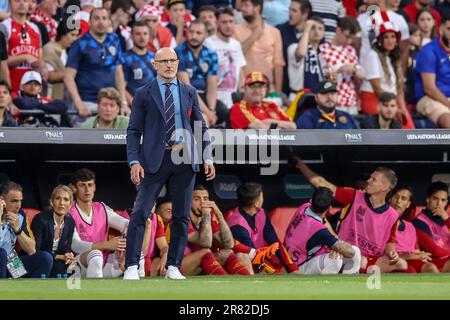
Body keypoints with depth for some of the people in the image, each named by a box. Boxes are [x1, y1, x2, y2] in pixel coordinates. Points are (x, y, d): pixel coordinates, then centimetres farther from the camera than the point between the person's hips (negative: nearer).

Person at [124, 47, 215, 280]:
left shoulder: (189, 93, 12)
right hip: (155, 160, -3)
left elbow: (201, 127, 14)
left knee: (181, 216, 4)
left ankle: (173, 267, 12)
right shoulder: (144, 94, 3)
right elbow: (134, 130, 1)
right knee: (140, 213, -9)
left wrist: (207, 157, 4)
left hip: (185, 159, 3)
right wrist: (134, 162, -11)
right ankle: (131, 267, -7)